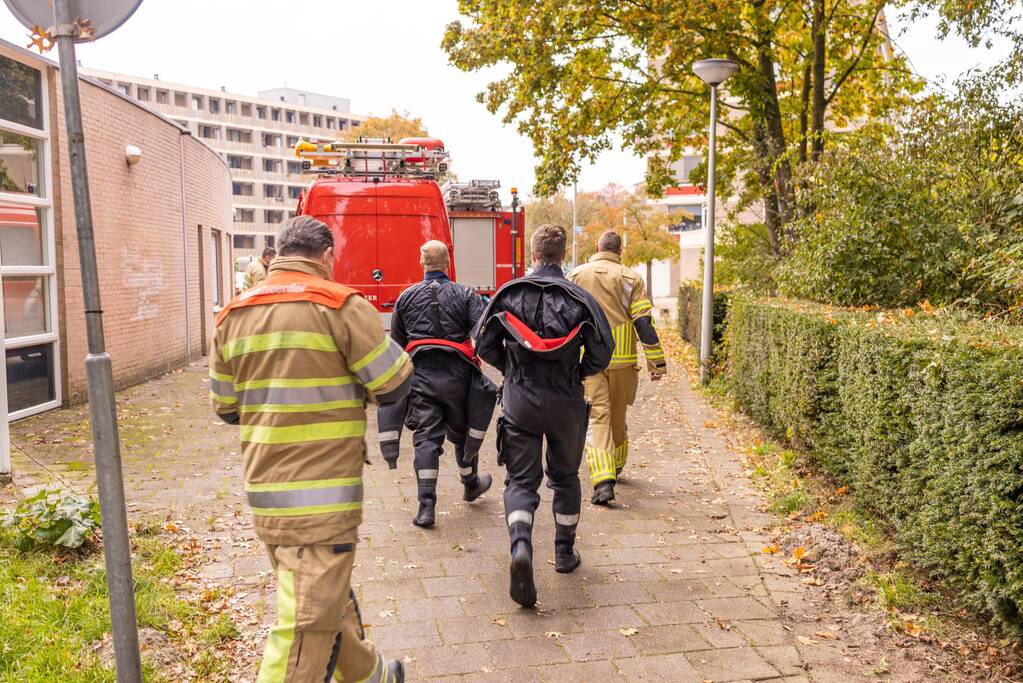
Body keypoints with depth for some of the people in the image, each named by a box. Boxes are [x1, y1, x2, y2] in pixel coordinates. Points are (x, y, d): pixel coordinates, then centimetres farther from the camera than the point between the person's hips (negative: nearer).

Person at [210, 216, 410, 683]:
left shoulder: (234, 314, 9)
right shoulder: (339, 304, -10)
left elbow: (226, 406, 15)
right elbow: (395, 385, -8)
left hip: (263, 494, 8)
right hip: (321, 500, -7)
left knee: (330, 598, 24)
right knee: (306, 628, -1)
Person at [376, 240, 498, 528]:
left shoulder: (406, 297, 6)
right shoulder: (465, 295, -1)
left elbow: (397, 342, 12)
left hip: (421, 374, 1)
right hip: (457, 374, -1)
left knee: (426, 437, 1)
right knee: (462, 431, 18)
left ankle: (426, 506, -5)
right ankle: (471, 485, 39)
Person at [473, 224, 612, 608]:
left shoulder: (508, 294, -3)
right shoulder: (580, 299, -5)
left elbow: (483, 343, -1)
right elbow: (602, 353, -7)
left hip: (519, 403, 0)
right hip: (566, 404, 0)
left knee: (521, 481, 5)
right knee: (565, 477, 18)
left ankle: (520, 547, -20)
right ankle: (565, 553, 30)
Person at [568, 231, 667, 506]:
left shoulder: (575, 276, 5)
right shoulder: (630, 278, 1)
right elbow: (644, 322, -5)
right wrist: (657, 361, -2)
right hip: (621, 359, 1)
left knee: (597, 416, -4)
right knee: (617, 415, 18)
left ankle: (603, 480, -19)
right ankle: (616, 467, 38)